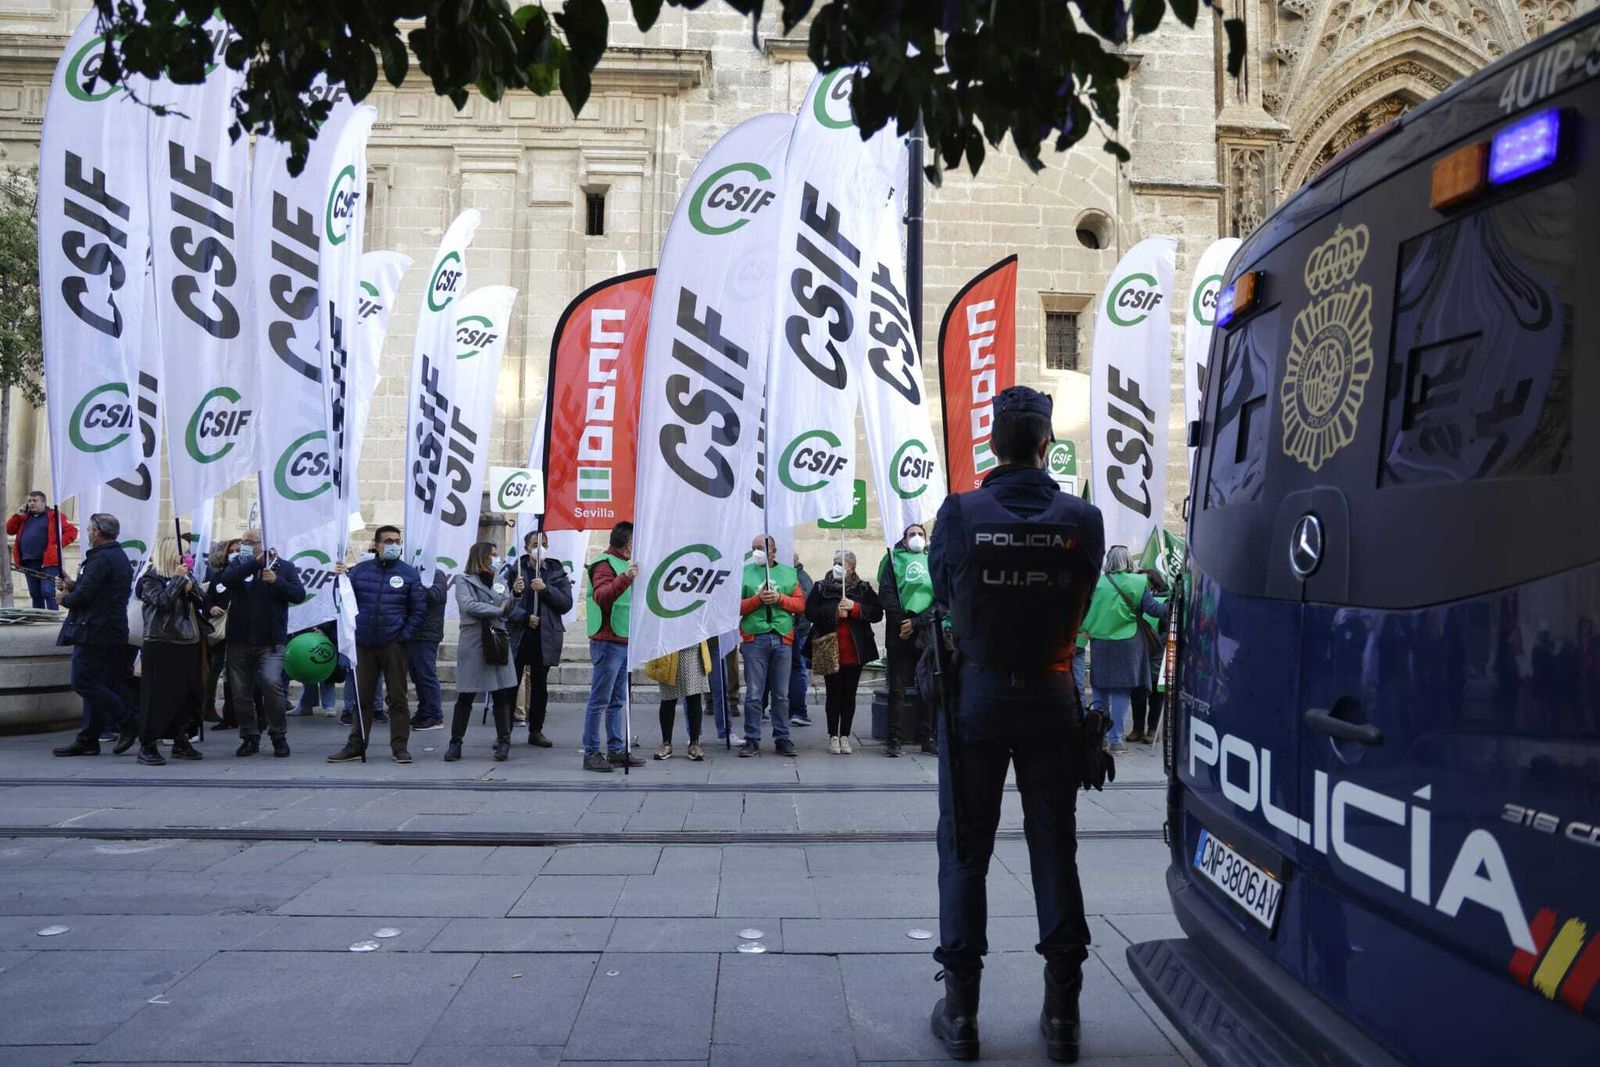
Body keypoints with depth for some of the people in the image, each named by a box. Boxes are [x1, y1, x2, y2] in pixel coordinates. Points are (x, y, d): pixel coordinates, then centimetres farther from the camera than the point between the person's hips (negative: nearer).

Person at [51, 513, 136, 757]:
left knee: (83, 682, -8)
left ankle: (127, 725, -8)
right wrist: (72, 585, 14)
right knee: (95, 684, 10)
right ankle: (88, 740, 13)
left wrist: (65, 598, 1)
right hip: (113, 632, 10)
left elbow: (83, 595, -20)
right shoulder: (120, 557, 17)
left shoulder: (101, 559, -15)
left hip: (93, 631, -10)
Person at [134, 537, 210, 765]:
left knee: (189, 694, 9)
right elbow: (162, 601, -20)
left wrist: (190, 587, -8)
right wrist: (177, 580, -15)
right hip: (161, 645, -7)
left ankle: (181, 742, 20)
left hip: (189, 644, 7)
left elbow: (202, 602, 9)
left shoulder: (186, 576, 15)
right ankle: (147, 746, 4)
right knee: (158, 695, -5)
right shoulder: (151, 578, -3)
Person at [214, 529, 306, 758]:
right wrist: (255, 562, -22)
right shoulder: (239, 564, 8)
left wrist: (277, 581, -19)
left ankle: (279, 736, -3)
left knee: (271, 683, -19)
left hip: (270, 642, -3)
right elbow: (225, 579, -14)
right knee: (241, 692, 6)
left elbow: (299, 594, -5)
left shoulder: (284, 567, 5)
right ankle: (250, 738, 22)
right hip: (239, 641, 3)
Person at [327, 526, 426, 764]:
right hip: (364, 644, 2)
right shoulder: (360, 570, 5)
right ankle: (356, 746, 19)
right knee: (362, 697, 10)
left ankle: (400, 746, 11)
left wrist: (405, 635, -6)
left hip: (394, 645, -2)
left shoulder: (409, 573, 1)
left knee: (397, 697, 4)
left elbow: (418, 608, 3)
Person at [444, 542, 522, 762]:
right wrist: (497, 610, -8)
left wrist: (516, 593, -3)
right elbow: (468, 605, -14)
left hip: (498, 642, 4)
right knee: (465, 696, 1)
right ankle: (455, 742, 9)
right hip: (473, 643, -4)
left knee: (502, 694, 2)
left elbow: (508, 611, 14)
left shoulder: (500, 581, 15)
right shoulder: (464, 580, 2)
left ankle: (503, 742, 9)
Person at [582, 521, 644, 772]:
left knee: (617, 701, 12)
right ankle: (591, 753, -2)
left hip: (624, 643, 10)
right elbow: (601, 596, -30)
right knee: (599, 701, -6)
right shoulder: (604, 564, -10)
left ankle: (616, 751, 16)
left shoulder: (622, 564, 21)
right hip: (607, 643, -10)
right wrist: (625, 578, -41)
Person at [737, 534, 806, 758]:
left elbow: (800, 604, 7)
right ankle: (752, 740, 5)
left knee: (781, 694, 6)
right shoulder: (744, 573, 8)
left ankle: (782, 739, 13)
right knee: (754, 694, -2)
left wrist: (779, 598, -8)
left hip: (782, 638, 2)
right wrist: (758, 599, -12)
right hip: (754, 638, -2)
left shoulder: (788, 573, 15)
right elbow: (736, 606, 0)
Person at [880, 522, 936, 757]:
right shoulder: (894, 559, 9)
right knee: (897, 689, 0)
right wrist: (902, 622, -10)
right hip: (899, 634, -1)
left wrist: (916, 622, -10)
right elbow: (886, 593, -1)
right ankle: (894, 739, 3)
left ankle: (926, 737, 14)